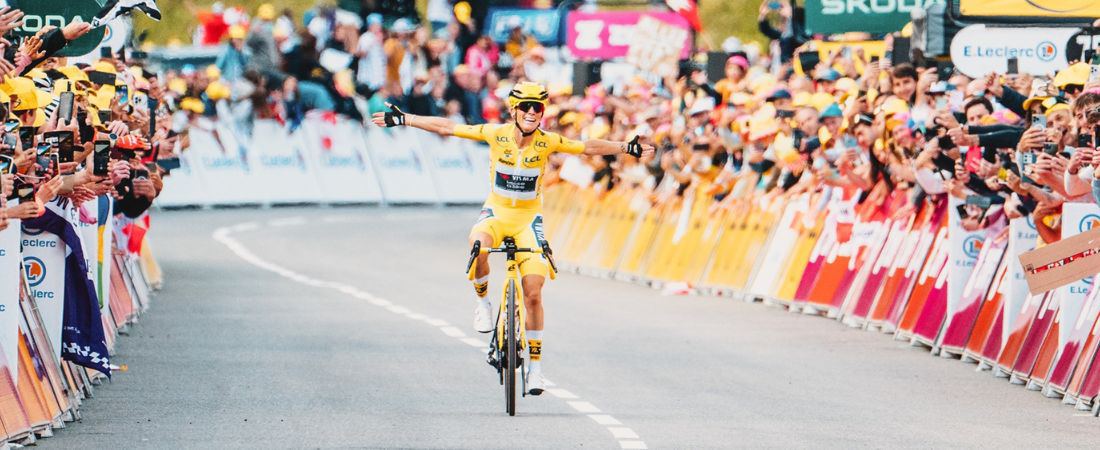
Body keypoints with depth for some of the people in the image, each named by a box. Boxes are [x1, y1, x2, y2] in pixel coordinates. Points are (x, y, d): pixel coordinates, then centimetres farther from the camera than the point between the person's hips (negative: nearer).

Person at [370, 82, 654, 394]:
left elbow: (589, 147, 0)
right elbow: (446, 128, -6)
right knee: (478, 247, -37)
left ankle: (535, 364, 5)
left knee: (533, 294, -8)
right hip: (496, 213, 0)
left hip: (529, 219, 0)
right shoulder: (496, 134, -11)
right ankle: (482, 300, -8)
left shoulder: (548, 142, -11)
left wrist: (627, 148, -5)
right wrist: (403, 120, -6)